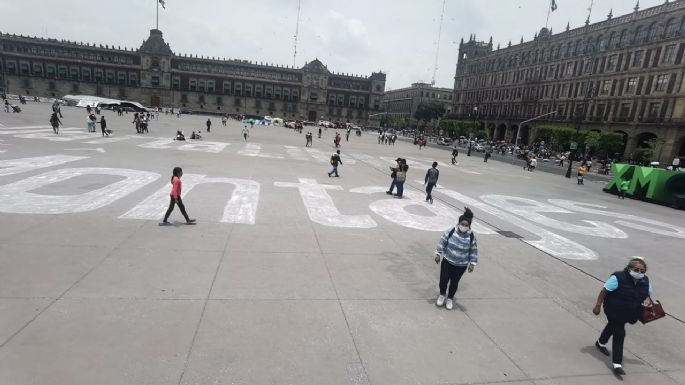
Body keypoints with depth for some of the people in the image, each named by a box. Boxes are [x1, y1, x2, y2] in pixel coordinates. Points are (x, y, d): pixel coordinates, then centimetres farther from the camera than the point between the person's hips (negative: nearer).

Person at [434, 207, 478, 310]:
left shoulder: (471, 237, -13)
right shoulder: (450, 232, -16)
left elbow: (473, 251, -3)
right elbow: (442, 242, -6)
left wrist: (472, 263, -3)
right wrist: (438, 254, -5)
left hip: (461, 265, 0)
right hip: (447, 261, 0)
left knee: (454, 282, 12)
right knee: (443, 280, 1)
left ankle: (450, 298, 36)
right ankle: (442, 295, 32)